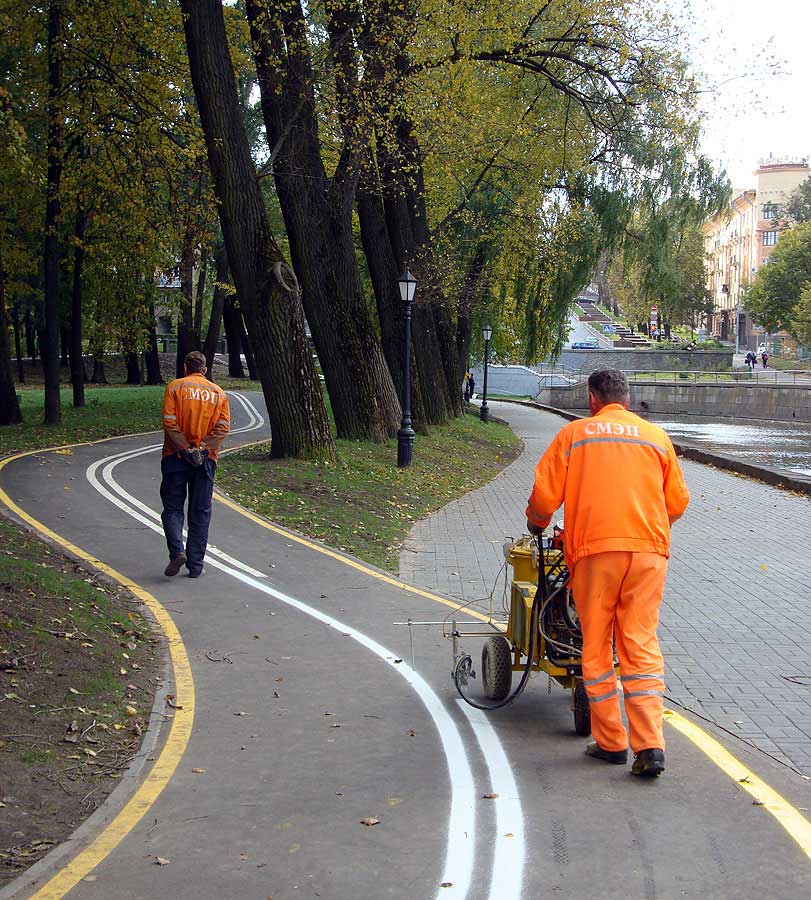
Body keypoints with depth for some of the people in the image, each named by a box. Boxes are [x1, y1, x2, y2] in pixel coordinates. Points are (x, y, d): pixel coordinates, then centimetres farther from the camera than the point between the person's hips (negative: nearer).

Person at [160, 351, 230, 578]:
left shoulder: (175, 387, -1)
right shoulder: (219, 393, 9)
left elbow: (169, 422, -11)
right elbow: (223, 426, -2)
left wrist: (184, 449, -9)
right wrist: (203, 449, -6)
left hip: (176, 457, -2)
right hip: (206, 460, 2)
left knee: (172, 508, 7)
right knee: (200, 514, 7)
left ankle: (177, 550, -15)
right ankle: (195, 566, 8)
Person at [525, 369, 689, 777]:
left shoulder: (574, 434, 8)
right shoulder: (656, 436, 14)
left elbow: (544, 494, 2)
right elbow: (678, 501, 14)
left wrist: (537, 525, 23)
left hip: (595, 548, -2)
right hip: (649, 549, 2)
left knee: (596, 649, 9)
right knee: (641, 646, 3)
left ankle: (610, 741, 13)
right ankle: (650, 746, -7)